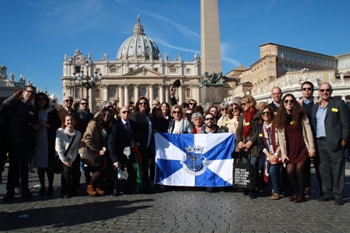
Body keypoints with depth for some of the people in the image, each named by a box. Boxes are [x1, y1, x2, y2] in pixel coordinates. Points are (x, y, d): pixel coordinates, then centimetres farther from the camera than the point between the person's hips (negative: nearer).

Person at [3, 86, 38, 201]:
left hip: (27, 141, 3)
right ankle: (10, 190, 3)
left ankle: (25, 189, 14)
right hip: (14, 139, -3)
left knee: (24, 165, 9)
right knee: (13, 165, -1)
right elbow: (5, 104, -18)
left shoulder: (33, 108, 13)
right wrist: (14, 97, -34)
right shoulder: (16, 103, 2)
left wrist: (35, 126, -3)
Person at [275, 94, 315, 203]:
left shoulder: (301, 114, 2)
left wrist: (311, 148, -9)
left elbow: (308, 131, -2)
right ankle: (296, 192, 13)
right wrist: (283, 153, -1)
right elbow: (281, 136, 3)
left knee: (299, 169, -11)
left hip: (302, 147, -2)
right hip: (290, 149, 2)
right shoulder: (281, 118, 6)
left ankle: (301, 194, 6)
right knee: (290, 171, -8)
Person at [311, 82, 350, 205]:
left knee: (337, 169, -1)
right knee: (324, 169, 10)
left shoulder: (339, 104, 2)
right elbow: (313, 125, 15)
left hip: (334, 142, -5)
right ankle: (328, 192, 20)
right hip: (320, 143, 5)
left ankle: (338, 195, 7)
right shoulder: (316, 107, 17)